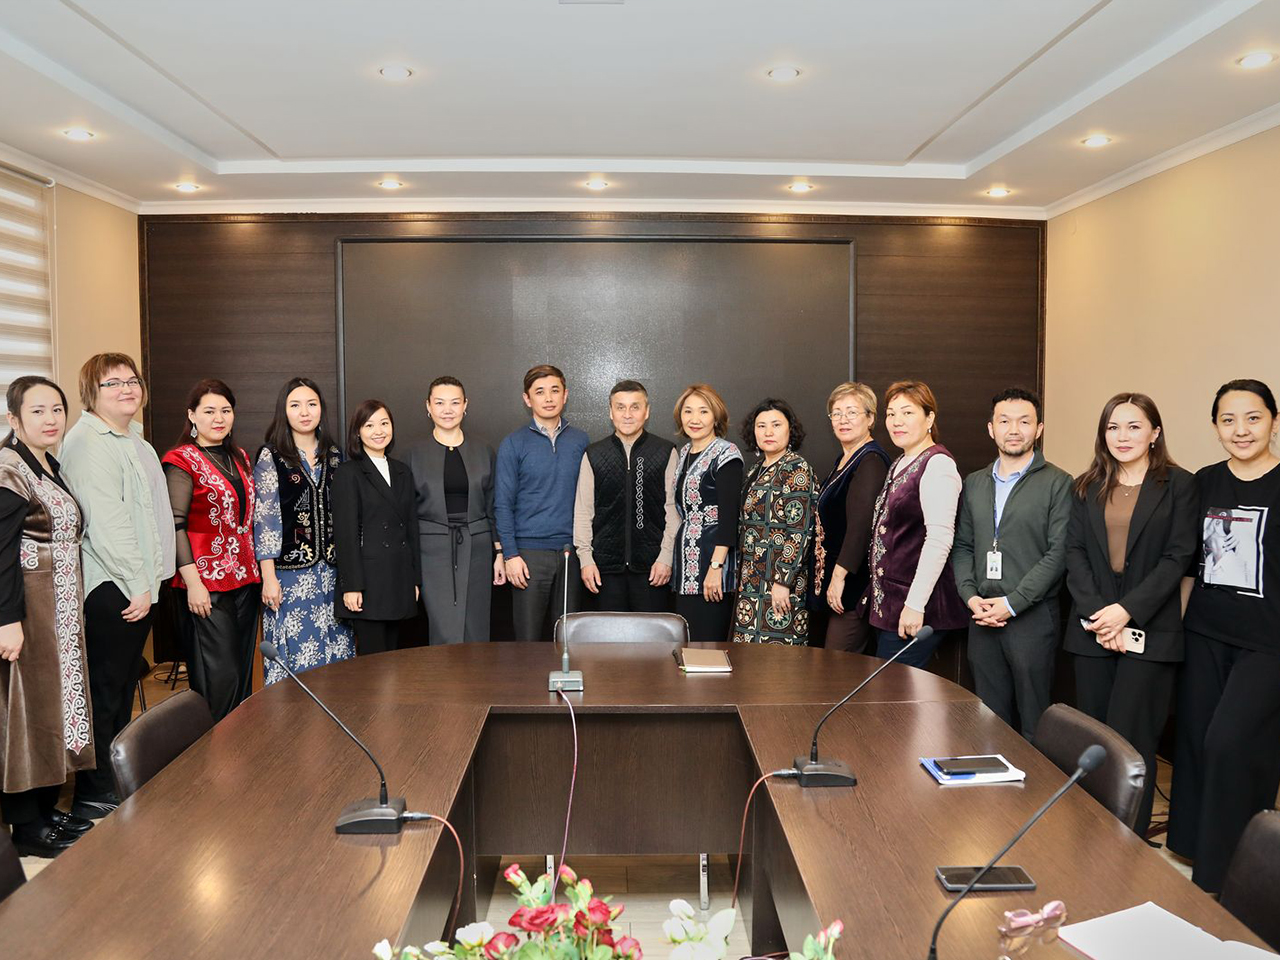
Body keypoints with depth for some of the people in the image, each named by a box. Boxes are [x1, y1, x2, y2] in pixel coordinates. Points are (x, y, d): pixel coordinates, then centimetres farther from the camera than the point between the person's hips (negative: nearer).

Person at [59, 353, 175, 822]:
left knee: (123, 689, 16)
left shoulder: (134, 441, 19)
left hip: (139, 585, 10)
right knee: (104, 692, -2)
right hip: (110, 589, -9)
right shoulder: (88, 442, -13)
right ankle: (94, 797, 8)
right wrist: (136, 585, -18)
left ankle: (118, 783, 26)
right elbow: (106, 523, -20)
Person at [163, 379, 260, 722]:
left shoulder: (240, 458, 15)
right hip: (207, 584, -7)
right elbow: (175, 525, -11)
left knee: (243, 672, 10)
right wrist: (193, 582, -17)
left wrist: (257, 571, 13)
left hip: (245, 578, 7)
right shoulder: (181, 460, -6)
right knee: (219, 675, -6)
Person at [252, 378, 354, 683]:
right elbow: (264, 518, -6)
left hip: (332, 570, 4)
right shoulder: (270, 456, -2)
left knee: (336, 652, 7)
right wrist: (269, 577, -11)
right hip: (291, 572, -4)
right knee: (296, 656, 0)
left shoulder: (334, 455, 10)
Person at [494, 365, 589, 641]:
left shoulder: (581, 441, 8)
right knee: (529, 638, 2)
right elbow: (503, 504, -1)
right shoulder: (513, 445, 1)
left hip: (571, 552, 2)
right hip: (530, 552, -2)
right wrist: (510, 555, -8)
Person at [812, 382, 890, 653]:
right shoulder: (844, 460, 16)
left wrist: (839, 575, -23)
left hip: (854, 581, -10)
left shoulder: (871, 461, -14)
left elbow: (861, 524, -22)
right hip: (833, 578, 10)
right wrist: (830, 575, 17)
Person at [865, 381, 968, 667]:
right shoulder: (900, 464, 15)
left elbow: (939, 539, -21)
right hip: (887, 601, 9)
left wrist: (915, 605, -23)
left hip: (914, 611, -9)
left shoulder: (938, 464, -13)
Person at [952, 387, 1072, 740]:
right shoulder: (974, 484, 13)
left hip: (1033, 618, -4)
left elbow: (1059, 553, -10)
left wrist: (1013, 602, -14)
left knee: (1035, 724, 2)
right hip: (982, 618, 5)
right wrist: (971, 596, -2)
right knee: (990, 720, 11)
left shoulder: (1057, 483, -3)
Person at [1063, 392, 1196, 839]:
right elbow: (1075, 553, 4)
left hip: (1149, 630, -3)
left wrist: (1127, 610, -14)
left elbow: (1178, 556, -5)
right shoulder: (1087, 487, 12)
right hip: (1092, 628, 4)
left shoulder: (1178, 484, 2)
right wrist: (1096, 612, -9)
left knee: (1128, 738, -6)